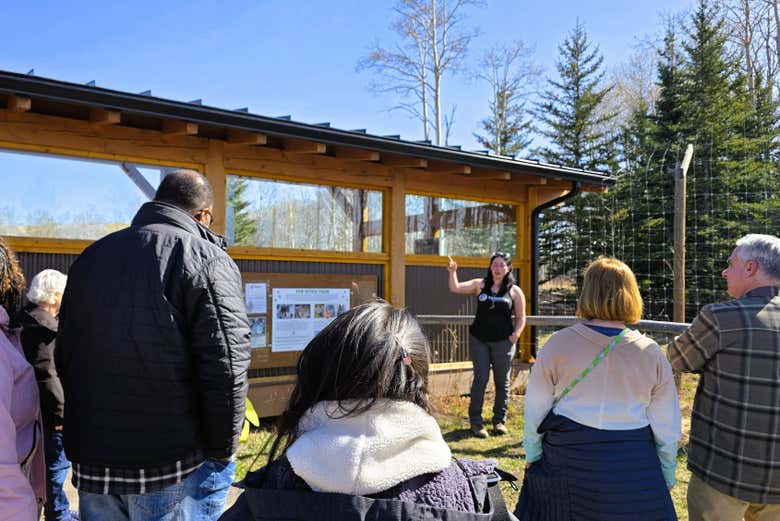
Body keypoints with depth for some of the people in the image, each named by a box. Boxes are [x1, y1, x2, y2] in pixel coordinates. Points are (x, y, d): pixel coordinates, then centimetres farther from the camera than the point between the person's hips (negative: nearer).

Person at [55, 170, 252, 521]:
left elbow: (65, 357, 14)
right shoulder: (205, 258, -10)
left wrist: (90, 431, 19)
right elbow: (225, 367, -19)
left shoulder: (91, 256, 11)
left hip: (92, 459, 6)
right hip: (175, 464, -6)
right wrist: (223, 451, -7)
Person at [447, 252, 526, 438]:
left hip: (503, 342, 0)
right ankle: (475, 421, 8)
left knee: (502, 381, 8)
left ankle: (500, 420, 21)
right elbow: (455, 288, -1)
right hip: (479, 340, 0)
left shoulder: (515, 291, 3)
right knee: (480, 379, -1)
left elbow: (521, 318, 6)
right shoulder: (480, 285, 5)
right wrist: (452, 272, -17)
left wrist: (515, 335, -8)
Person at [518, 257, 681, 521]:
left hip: (566, 460, 0)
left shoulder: (558, 344, -9)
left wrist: (532, 454, 11)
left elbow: (535, 409, -2)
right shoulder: (651, 353, -5)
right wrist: (667, 474, 15)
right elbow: (666, 426, 2)